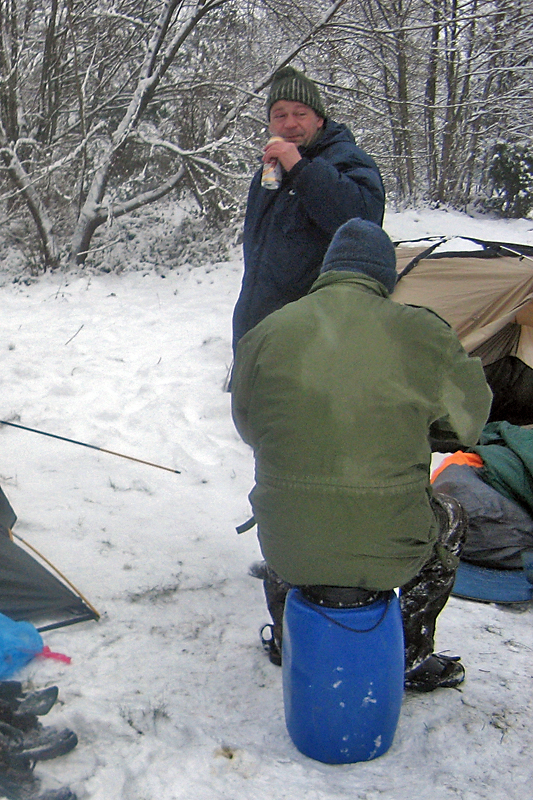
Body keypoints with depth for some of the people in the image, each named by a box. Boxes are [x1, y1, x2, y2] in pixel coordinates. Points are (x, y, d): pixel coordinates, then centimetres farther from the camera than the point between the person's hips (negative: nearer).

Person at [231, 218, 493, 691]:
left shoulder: (264, 335, -3)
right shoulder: (423, 333, -7)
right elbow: (469, 423, 8)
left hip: (288, 550, 2)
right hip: (389, 552, -2)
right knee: (449, 519, 32)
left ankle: (285, 638, 48)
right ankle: (413, 657, 36)